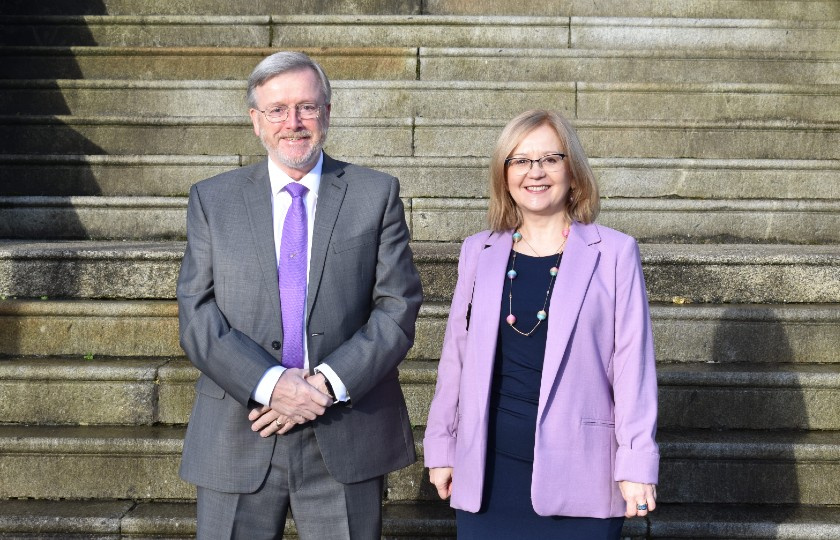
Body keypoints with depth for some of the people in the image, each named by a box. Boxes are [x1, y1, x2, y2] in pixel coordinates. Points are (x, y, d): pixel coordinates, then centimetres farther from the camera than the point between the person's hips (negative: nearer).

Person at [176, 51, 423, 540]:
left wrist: (329, 382, -14)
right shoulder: (212, 200, 7)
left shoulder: (376, 194, 5)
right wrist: (270, 384, -15)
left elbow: (398, 307, -2)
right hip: (238, 440, 1)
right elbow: (198, 315, -1)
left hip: (347, 440, 0)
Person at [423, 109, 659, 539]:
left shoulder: (613, 253, -2)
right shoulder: (478, 252, 8)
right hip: (488, 472, 3)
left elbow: (632, 363, -4)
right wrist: (441, 446, 10)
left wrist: (636, 463, -7)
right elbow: (456, 355, 11)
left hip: (578, 475, -3)